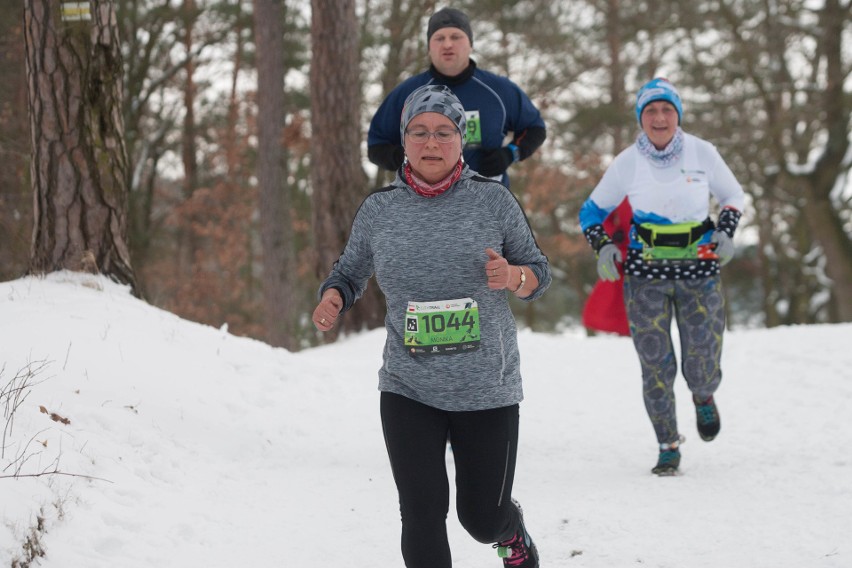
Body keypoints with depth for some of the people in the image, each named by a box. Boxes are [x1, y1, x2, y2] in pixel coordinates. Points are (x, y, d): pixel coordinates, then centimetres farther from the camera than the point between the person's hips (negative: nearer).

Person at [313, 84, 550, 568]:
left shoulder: (493, 200, -4)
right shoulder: (378, 210, 0)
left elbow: (539, 274, 4)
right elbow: (351, 273, 12)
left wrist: (513, 276, -19)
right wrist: (333, 298, -11)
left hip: (488, 390, -1)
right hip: (408, 390, 1)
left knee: (483, 518, 10)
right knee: (422, 514, -11)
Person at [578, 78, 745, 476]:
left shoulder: (702, 153, 1)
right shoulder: (627, 162, 0)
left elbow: (733, 195, 16)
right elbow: (593, 210, 11)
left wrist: (725, 232, -2)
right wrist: (604, 247, -7)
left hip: (700, 269, 0)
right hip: (645, 275, 0)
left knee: (703, 365, -3)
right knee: (656, 365, -2)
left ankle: (704, 398, 35)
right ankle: (668, 447, 14)